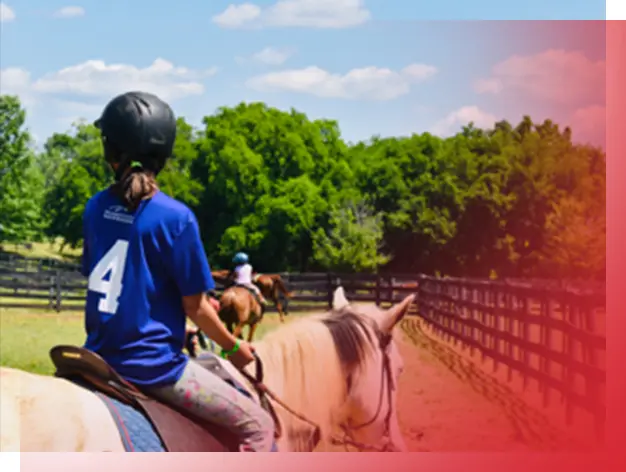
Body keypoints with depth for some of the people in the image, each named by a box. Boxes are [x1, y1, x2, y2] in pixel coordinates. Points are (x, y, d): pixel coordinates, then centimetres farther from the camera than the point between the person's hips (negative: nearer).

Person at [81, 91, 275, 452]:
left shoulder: (96, 208, 2)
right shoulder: (175, 217, -15)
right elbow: (194, 307, -11)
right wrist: (234, 348, 7)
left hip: (100, 358, 7)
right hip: (153, 365, -7)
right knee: (258, 425, 1)